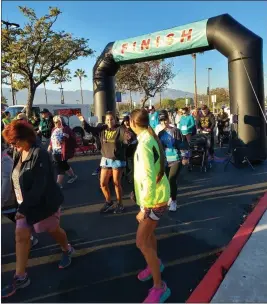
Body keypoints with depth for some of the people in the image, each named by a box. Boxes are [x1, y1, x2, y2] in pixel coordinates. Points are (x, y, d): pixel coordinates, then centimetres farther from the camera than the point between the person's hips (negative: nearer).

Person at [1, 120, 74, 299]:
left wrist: (24, 207, -26)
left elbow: (39, 185, -28)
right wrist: (22, 204, 5)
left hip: (44, 202, -7)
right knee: (21, 235, 4)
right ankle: (21, 277, 17)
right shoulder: (18, 154, 1)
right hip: (26, 203, 7)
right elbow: (18, 180, 9)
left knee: (53, 230, 14)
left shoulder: (39, 154, -24)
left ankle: (67, 251, 44)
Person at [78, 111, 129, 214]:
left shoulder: (119, 129, -12)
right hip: (106, 159, 5)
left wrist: (128, 137, -52)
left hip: (118, 160, -5)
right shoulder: (102, 129, 2)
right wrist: (83, 121, -8)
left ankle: (119, 204, 26)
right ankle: (108, 202, 32)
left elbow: (126, 136, -29)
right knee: (103, 184, 9)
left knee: (117, 183, 6)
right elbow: (90, 129, 7)